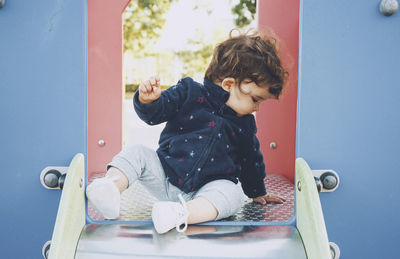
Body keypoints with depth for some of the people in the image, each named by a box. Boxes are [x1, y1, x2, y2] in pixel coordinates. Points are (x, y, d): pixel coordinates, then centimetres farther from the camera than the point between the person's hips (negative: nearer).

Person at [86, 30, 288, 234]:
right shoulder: (190, 93, -4)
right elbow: (154, 114, -9)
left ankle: (181, 214, -50)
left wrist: (258, 193, 30)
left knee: (232, 193, -30)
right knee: (137, 154, -18)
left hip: (208, 188, 1)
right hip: (165, 177, -1)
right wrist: (148, 101, -32)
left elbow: (251, 160, 23)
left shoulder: (246, 125, 10)